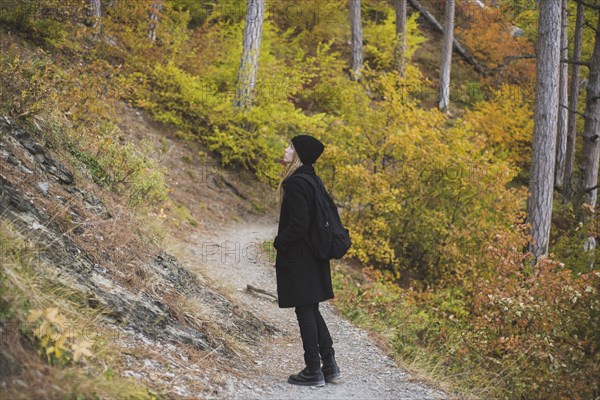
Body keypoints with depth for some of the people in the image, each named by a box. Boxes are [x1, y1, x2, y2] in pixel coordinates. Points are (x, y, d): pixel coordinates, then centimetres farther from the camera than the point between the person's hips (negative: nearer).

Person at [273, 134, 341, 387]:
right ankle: (329, 365, 21)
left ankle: (314, 372, 7)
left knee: (305, 311, -1)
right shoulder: (310, 180, 10)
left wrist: (279, 243, -9)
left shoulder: (295, 184, -19)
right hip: (312, 256, 9)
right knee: (311, 309, 17)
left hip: (298, 258, -9)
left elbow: (298, 224, -24)